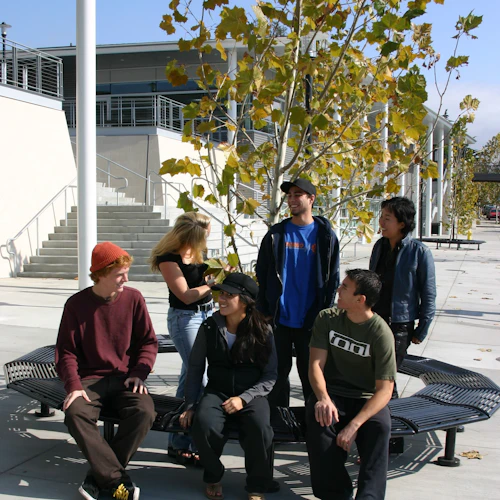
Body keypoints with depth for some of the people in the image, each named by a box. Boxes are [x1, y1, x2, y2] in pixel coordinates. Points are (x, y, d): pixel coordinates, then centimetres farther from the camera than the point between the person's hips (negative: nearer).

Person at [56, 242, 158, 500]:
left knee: (144, 412, -29)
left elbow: (148, 342, 7)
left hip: (125, 378, 1)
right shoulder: (77, 304, -2)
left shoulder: (133, 298, 1)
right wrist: (74, 385, -16)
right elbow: (66, 352, 0)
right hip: (90, 378, 0)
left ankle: (101, 475, -17)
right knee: (75, 413, -32)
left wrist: (139, 373, -9)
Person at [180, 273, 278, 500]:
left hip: (252, 394, -1)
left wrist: (243, 398, -16)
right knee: (203, 424, -32)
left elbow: (270, 376, -3)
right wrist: (190, 405, -3)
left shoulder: (262, 331, -4)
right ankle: (213, 477, 0)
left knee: (260, 428, -34)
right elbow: (195, 367, 5)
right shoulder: (210, 327, 1)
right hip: (217, 392, 2)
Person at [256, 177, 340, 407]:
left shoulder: (325, 235, 1)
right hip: (280, 317, 1)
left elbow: (333, 278, 2)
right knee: (279, 370, 9)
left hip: (310, 320, -1)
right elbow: (262, 274, 6)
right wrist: (264, 310, 0)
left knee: (310, 372, 9)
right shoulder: (276, 234, 3)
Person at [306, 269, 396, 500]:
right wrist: (323, 398, -29)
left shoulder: (381, 333, -12)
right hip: (332, 393, 2)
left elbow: (384, 390, -15)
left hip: (367, 399, -2)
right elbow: (316, 364, -7)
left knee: (379, 427, -34)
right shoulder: (327, 319, -2)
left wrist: (354, 425, -28)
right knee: (318, 418, -31)